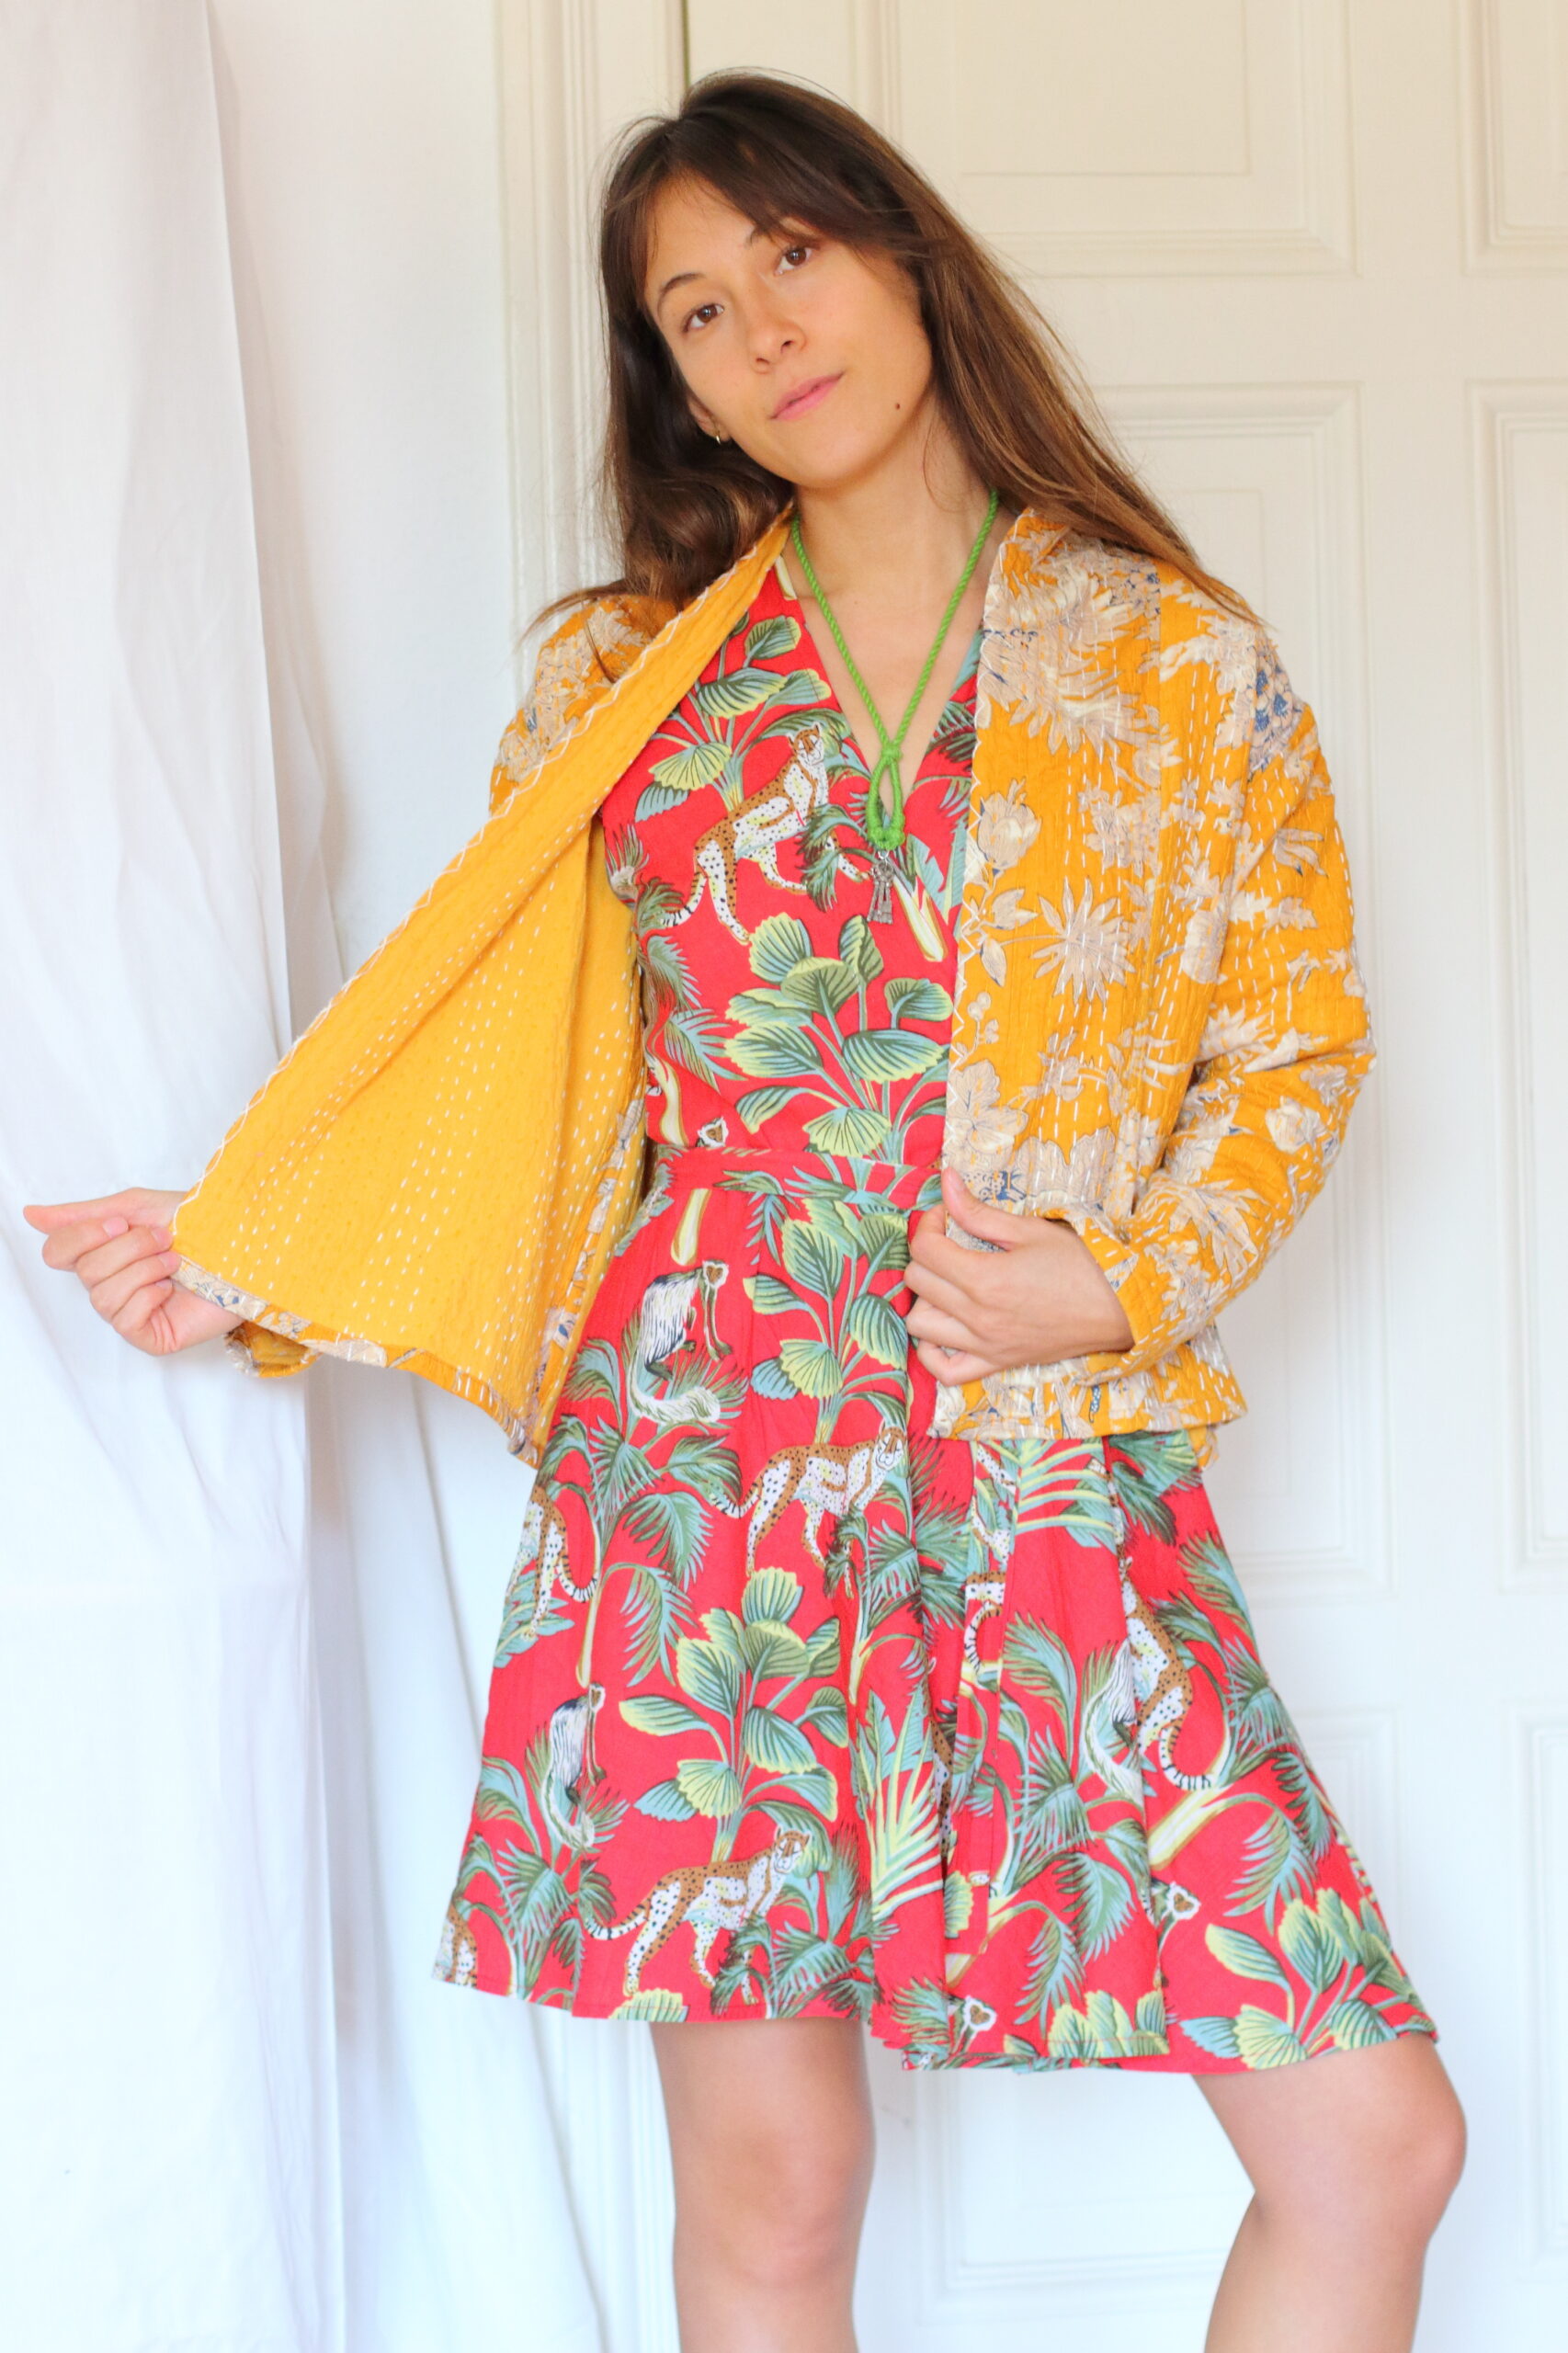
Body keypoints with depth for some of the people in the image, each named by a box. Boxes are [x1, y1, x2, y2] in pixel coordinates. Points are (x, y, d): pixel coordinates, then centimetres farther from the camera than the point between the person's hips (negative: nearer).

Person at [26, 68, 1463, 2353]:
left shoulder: (1176, 655, 8)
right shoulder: (630, 672, 10)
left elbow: (1297, 1032, 10)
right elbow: (504, 1067, 12)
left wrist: (1132, 1283, -5)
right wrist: (265, 1252, 0)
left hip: (1064, 1467, 0)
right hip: (698, 1455, 0)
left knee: (1374, 2146, -4)